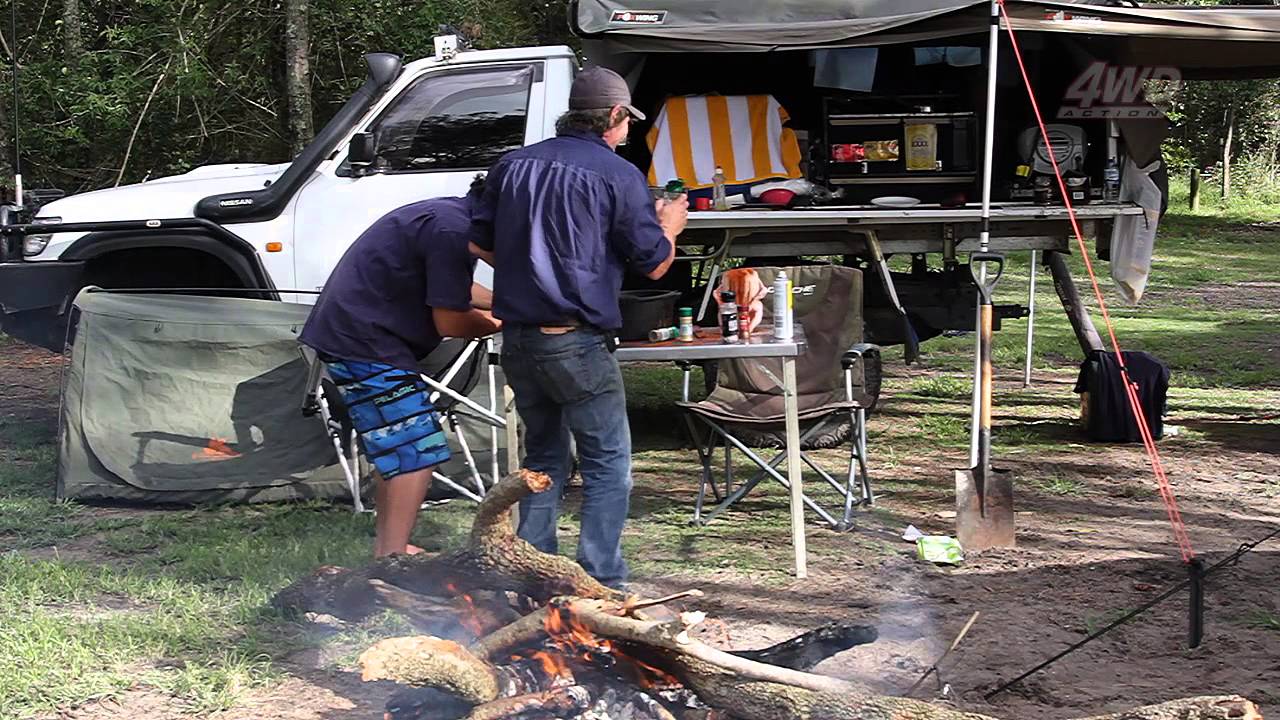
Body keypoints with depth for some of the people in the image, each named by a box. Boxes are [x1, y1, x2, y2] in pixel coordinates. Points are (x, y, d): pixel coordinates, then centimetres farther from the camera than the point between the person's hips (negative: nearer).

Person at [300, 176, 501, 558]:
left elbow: (450, 289, 30)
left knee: (395, 450, 21)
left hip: (346, 330, 11)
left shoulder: (446, 213, 13)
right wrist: (497, 324, 2)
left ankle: (387, 548, 30)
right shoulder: (453, 231, -20)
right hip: (366, 344, -11)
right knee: (417, 453, -9)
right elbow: (449, 322, -15)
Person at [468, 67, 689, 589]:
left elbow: (479, 243, 16)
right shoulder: (618, 175, -6)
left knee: (543, 455, 19)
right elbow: (653, 263, -2)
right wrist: (669, 227, 18)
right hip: (578, 343, -6)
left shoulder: (514, 164, 11)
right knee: (608, 464, 5)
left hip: (518, 339, 6)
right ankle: (601, 582, 2)